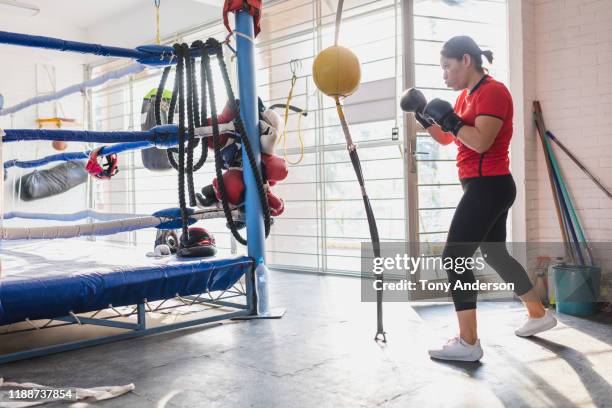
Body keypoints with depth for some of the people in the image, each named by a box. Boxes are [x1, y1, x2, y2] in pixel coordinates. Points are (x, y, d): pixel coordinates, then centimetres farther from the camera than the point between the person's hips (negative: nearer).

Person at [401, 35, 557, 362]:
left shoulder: (493, 91, -13)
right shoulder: (467, 95, 15)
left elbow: (481, 142, -25)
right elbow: (447, 139, 21)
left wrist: (448, 118, -19)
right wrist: (424, 115, 9)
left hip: (489, 187, -10)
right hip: (485, 188, 10)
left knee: (454, 258, -12)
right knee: (495, 255, 20)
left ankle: (468, 343, -9)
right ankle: (539, 314, 35)